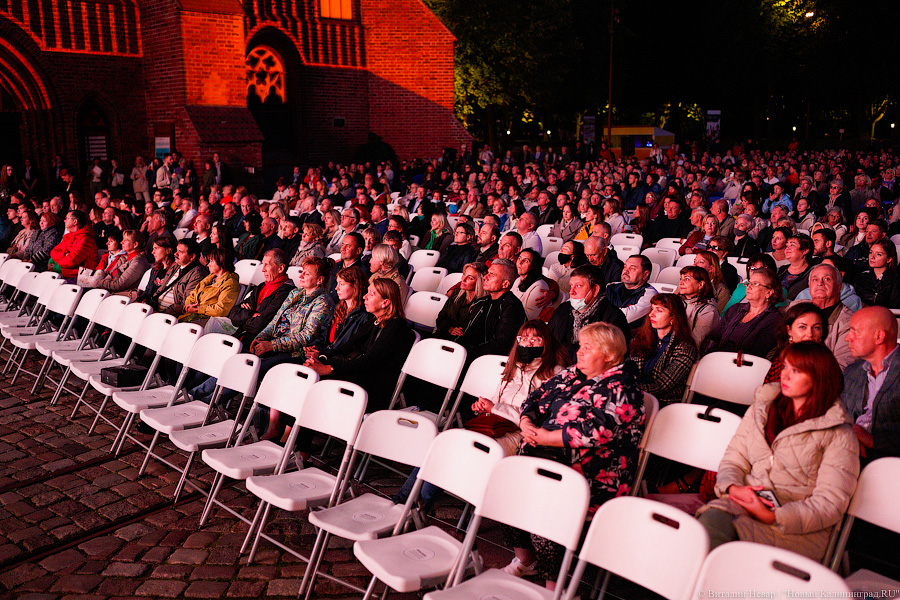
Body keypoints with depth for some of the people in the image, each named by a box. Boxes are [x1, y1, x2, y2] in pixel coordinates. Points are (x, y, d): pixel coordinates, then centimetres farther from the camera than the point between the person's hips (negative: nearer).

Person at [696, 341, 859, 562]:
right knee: (711, 519, -34)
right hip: (745, 503, 3)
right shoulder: (760, 409, 19)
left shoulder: (838, 435, 4)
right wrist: (733, 488, -7)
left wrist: (773, 517, -16)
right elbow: (733, 461, 17)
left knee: (738, 529, -37)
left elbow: (830, 504, -4)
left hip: (798, 527, -3)